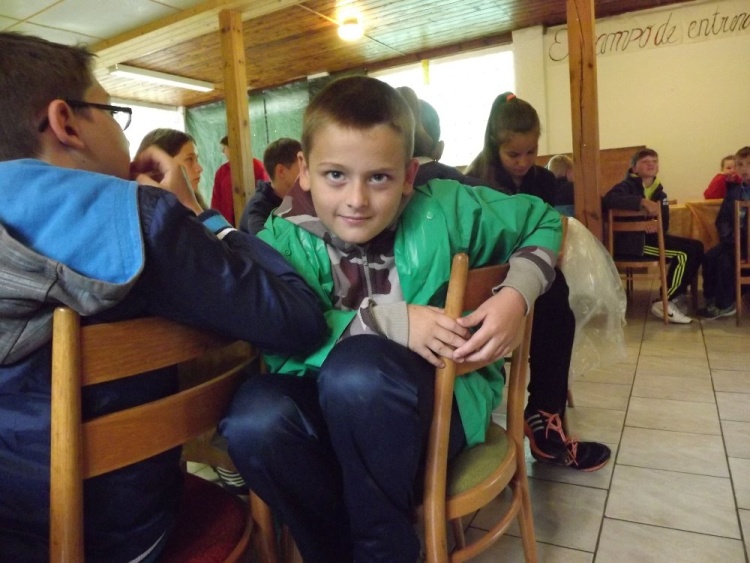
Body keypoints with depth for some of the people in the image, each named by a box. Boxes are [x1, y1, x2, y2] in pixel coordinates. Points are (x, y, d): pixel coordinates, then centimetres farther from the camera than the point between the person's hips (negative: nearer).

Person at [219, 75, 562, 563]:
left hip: (438, 398, -1)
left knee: (359, 368, -34)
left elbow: (542, 220, 5)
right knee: (253, 420, -29)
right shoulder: (283, 238, -10)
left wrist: (517, 295, -13)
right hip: (331, 414, 2)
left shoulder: (443, 210, -9)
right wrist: (391, 321, -30)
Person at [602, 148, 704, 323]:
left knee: (696, 247, 0)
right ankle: (664, 304, -8)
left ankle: (678, 294, 10)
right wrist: (642, 201, -35)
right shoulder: (628, 186, -6)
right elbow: (608, 199, -31)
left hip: (652, 236, 8)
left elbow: (663, 224, 13)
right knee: (683, 254, -20)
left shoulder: (658, 190, 16)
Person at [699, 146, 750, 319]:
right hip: (734, 239, 5)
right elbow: (722, 219, 7)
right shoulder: (734, 190, 12)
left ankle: (724, 304, -11)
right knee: (709, 256, -15)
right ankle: (711, 300, -4)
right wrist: (728, 236, -10)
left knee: (725, 259, -24)